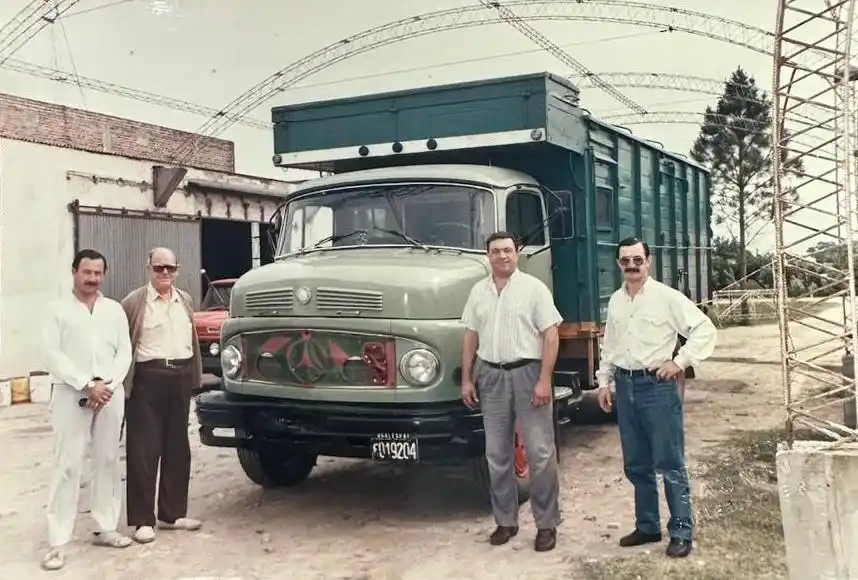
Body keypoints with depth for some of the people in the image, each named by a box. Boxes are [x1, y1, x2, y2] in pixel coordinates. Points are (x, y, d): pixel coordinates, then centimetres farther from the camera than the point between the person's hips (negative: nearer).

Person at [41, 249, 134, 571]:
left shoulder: (114, 309, 11)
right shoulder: (58, 309, 2)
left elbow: (124, 352, 6)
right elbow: (52, 356, -7)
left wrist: (107, 384, -10)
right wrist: (87, 384, -15)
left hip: (111, 393, 4)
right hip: (71, 394, -3)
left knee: (108, 461, 8)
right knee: (67, 465, -5)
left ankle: (106, 528, 19)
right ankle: (57, 541, -2)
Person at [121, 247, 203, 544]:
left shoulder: (185, 301, 13)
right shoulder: (134, 301, -3)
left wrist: (194, 375, 11)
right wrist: (123, 381, -11)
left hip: (180, 377, 6)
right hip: (147, 379, -5)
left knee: (177, 448, 11)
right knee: (144, 451, -1)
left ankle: (172, 513, 21)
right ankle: (143, 520, 5)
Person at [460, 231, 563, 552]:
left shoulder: (534, 288, -4)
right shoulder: (478, 291, 10)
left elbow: (551, 336, -8)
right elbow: (471, 337, 13)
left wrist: (544, 380, -16)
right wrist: (467, 379, 7)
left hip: (527, 372, -4)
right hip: (490, 375, 5)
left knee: (540, 452, 0)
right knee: (497, 453, 10)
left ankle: (547, 523, 10)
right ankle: (505, 520, 22)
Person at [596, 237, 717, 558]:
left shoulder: (666, 297, -8)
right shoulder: (615, 301, 10)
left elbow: (705, 329, -8)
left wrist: (680, 362, -12)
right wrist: (604, 381, 14)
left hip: (657, 384, -6)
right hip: (625, 385, 6)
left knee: (670, 463, -1)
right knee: (636, 464, 14)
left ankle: (681, 532, 8)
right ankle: (647, 526, 26)